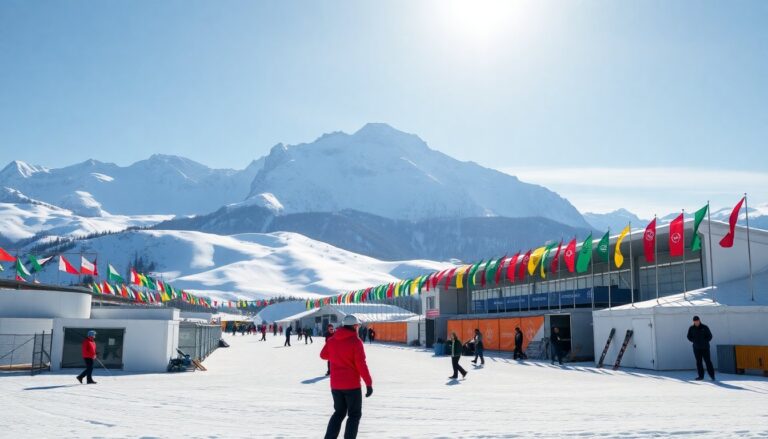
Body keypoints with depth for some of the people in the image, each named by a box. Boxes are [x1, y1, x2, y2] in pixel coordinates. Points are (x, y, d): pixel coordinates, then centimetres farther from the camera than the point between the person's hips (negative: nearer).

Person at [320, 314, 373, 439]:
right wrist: (369, 383, -14)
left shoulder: (332, 340, 2)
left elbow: (323, 355, 18)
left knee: (339, 412, 21)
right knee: (354, 414, 8)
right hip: (352, 384, -5)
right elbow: (361, 364, -18)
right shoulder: (356, 341, -14)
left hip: (335, 385, 5)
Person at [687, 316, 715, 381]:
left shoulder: (705, 327, -3)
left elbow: (710, 336, 3)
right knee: (698, 362, 3)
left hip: (705, 348, -2)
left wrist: (705, 342, -5)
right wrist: (694, 341, 2)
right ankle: (701, 376, 8)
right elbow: (689, 337, 13)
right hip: (696, 348, 2)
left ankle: (712, 375, 5)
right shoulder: (691, 328, 3)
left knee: (708, 361, -4)